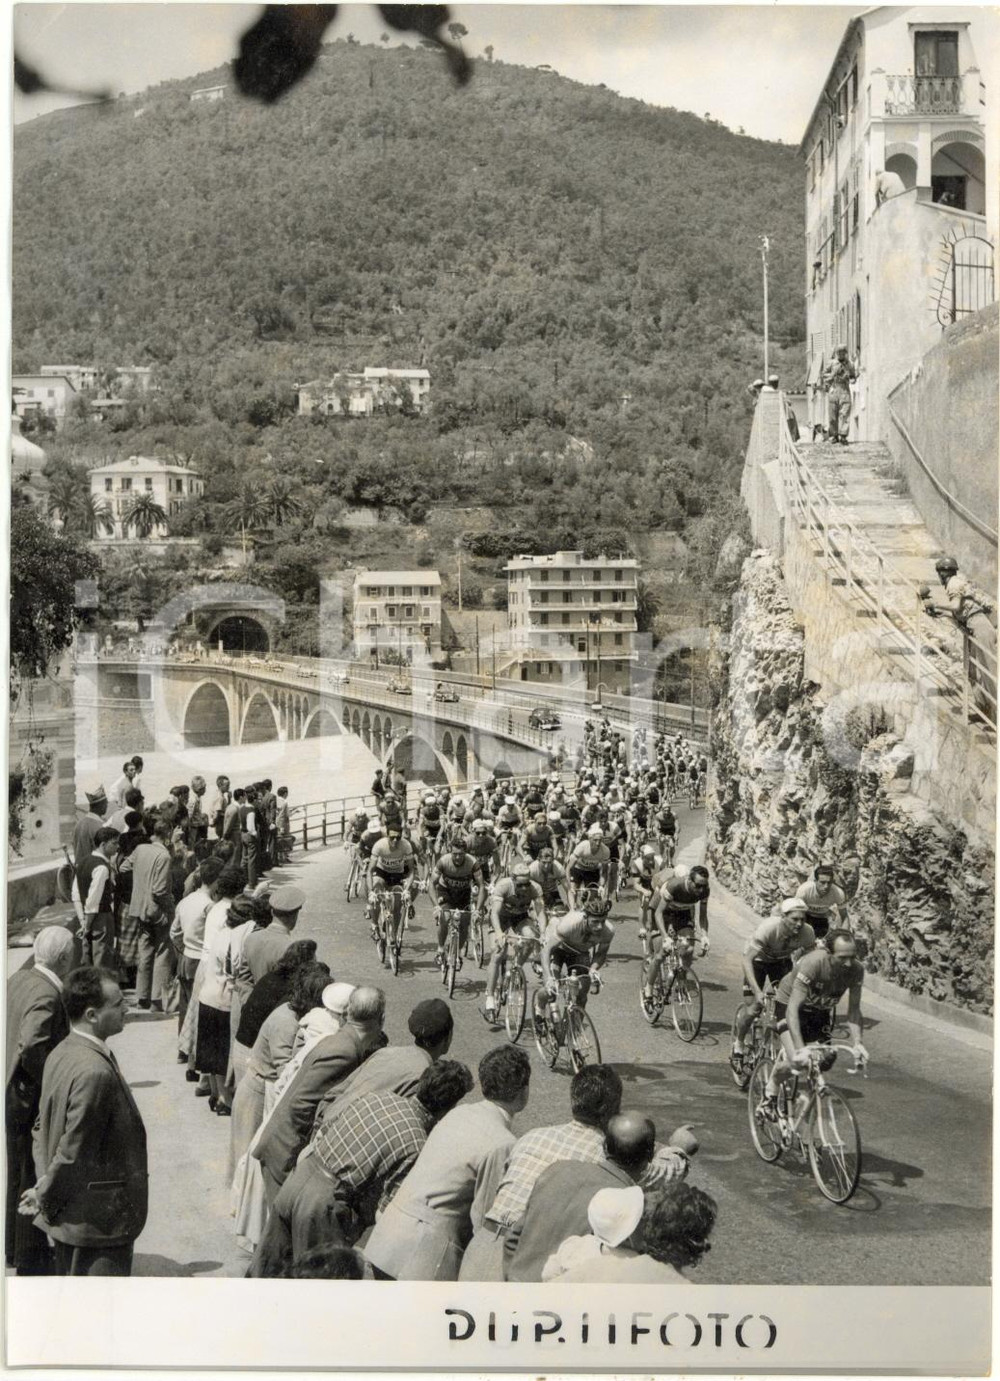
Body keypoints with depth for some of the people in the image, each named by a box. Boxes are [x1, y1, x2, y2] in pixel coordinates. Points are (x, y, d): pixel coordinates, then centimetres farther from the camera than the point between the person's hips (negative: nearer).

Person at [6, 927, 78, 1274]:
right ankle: (30, 1258, 17)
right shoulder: (46, 996, -25)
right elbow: (32, 1047, -35)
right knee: (36, 1180, 5)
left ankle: (16, 1246, 37)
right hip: (31, 1101, -9)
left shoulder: (18, 979, 3)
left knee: (19, 1175, 23)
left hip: (14, 1095, 9)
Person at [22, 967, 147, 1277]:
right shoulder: (95, 1072, -27)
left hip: (68, 1215, 10)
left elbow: (43, 1126, 12)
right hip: (98, 1220, -10)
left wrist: (44, 1190, 11)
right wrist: (46, 1197, -9)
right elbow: (73, 1152, -24)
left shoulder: (61, 1053, 4)